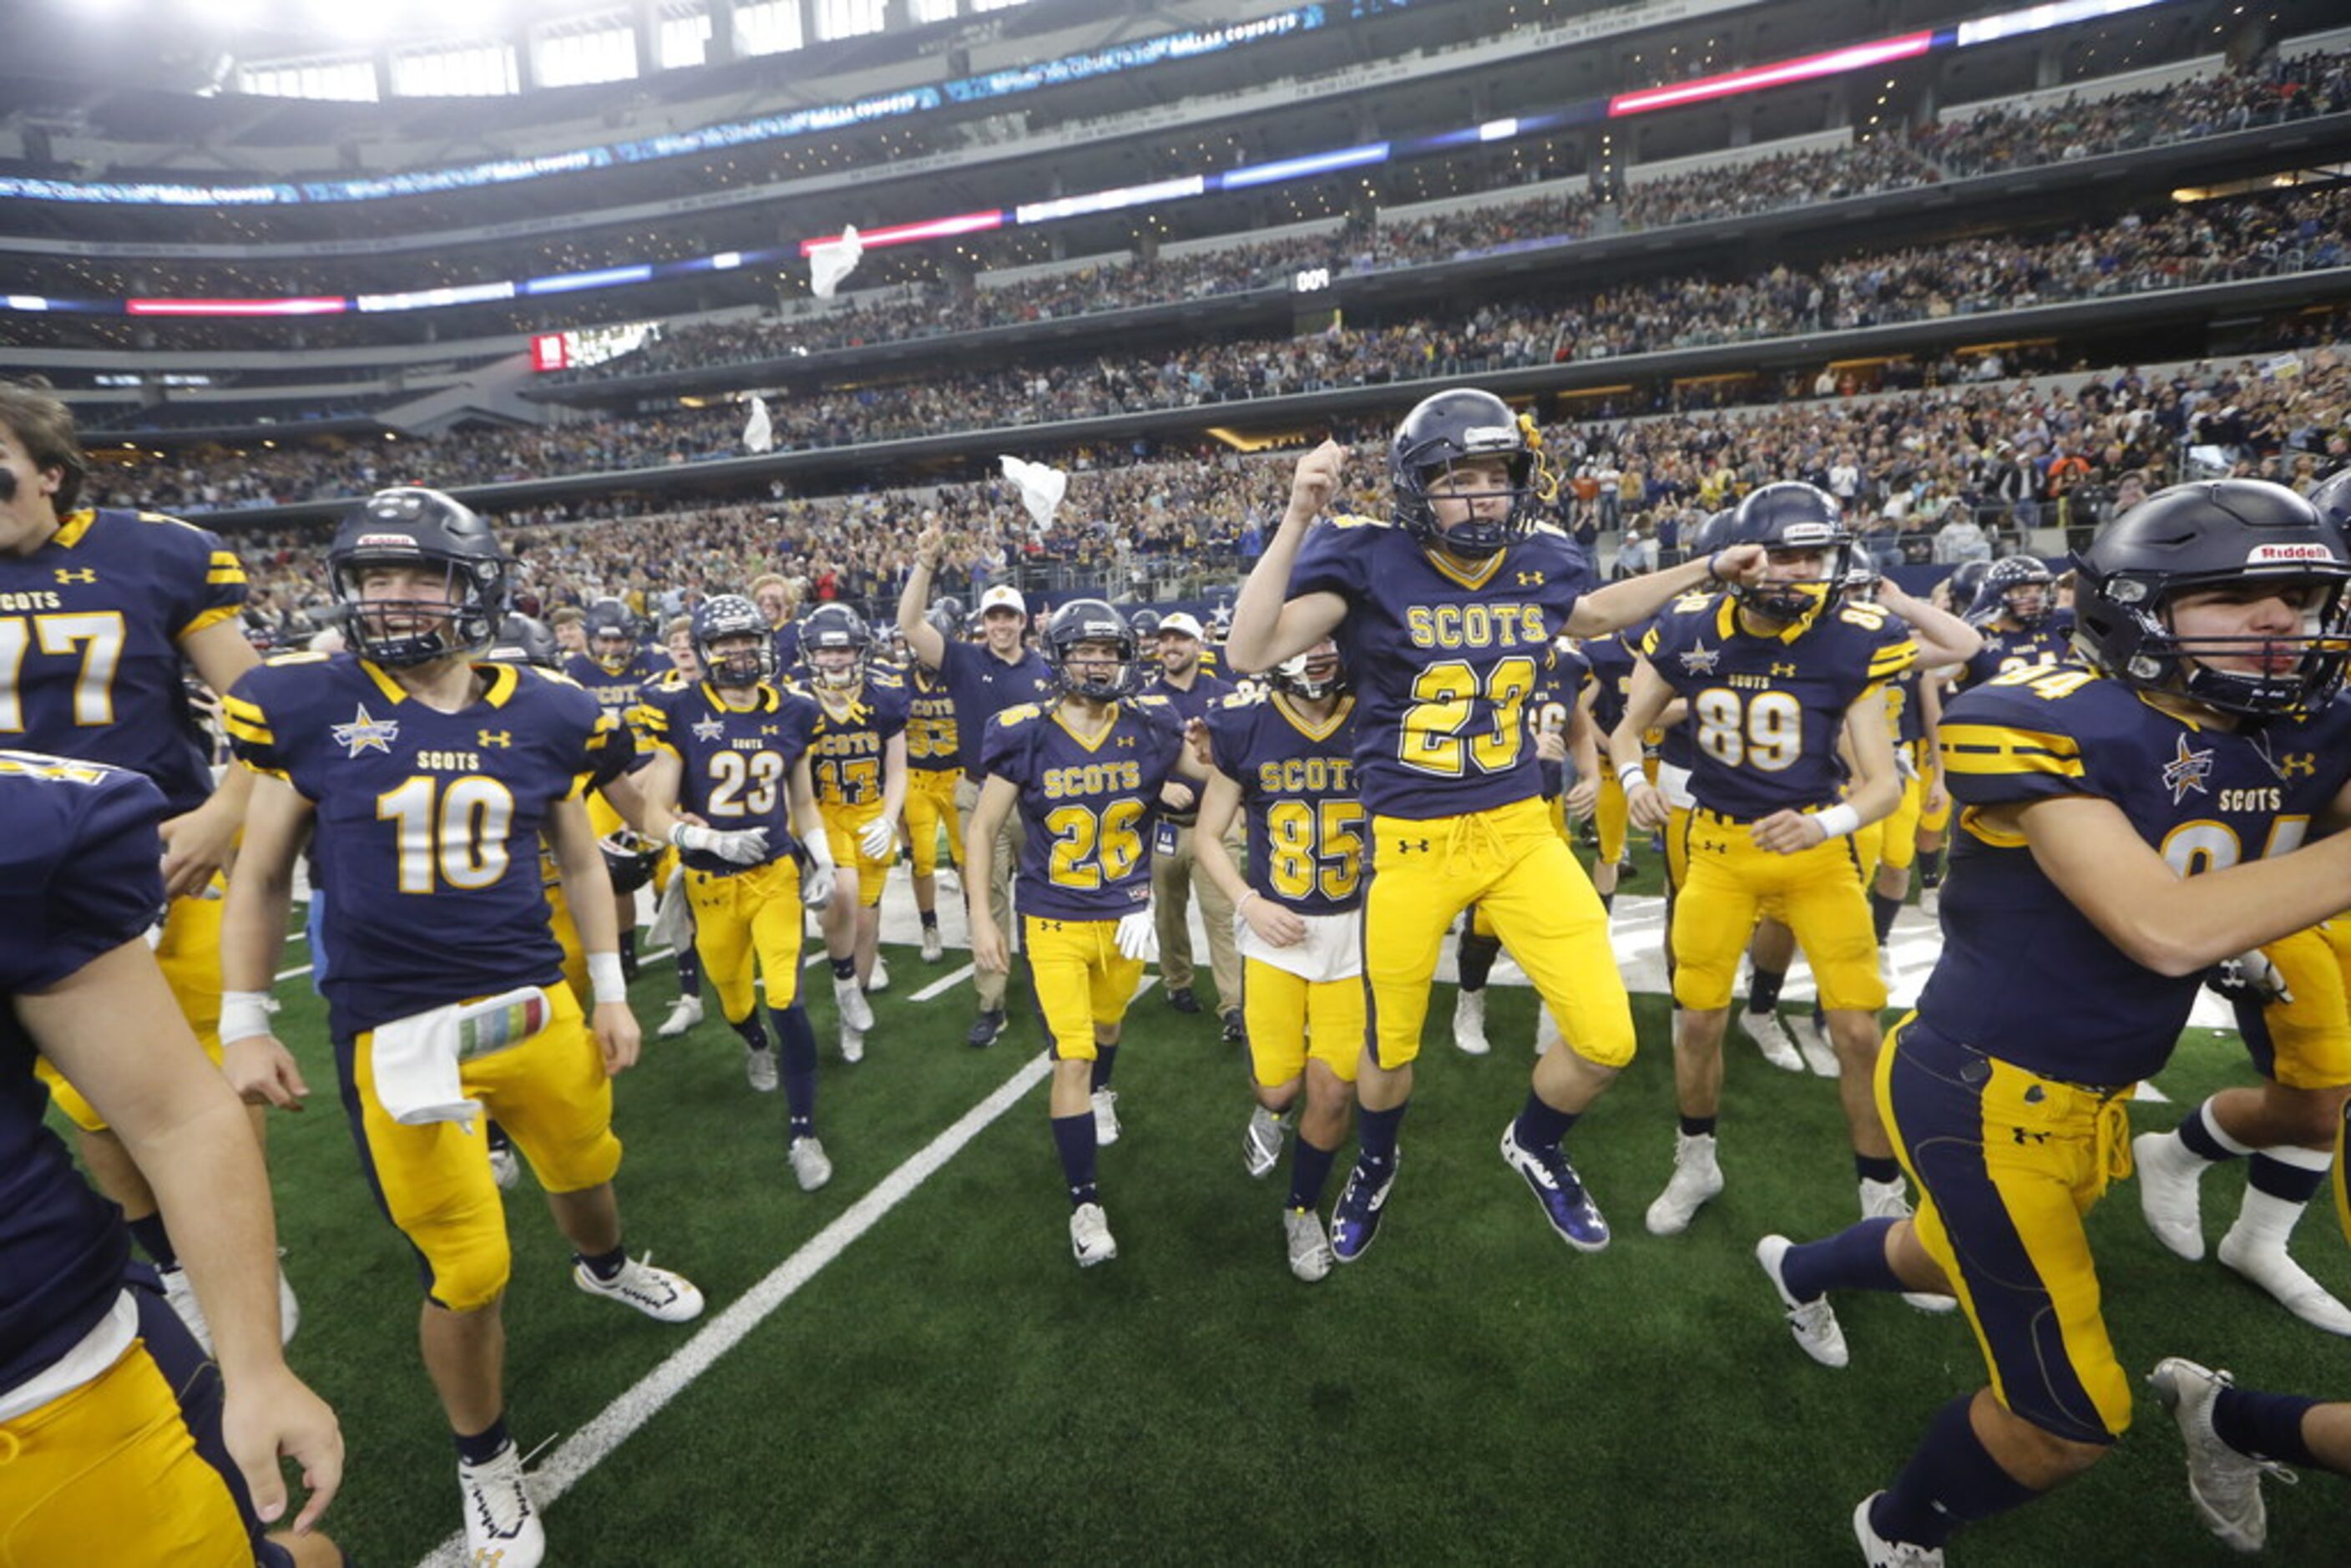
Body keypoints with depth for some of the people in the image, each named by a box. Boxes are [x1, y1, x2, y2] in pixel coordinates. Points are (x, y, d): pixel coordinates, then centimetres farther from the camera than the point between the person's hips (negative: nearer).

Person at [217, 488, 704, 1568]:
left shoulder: (539, 717, -1)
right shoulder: (309, 708, -5)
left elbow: (580, 863, 9)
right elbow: (262, 877, 4)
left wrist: (610, 992, 8)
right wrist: (242, 1024, 3)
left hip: (535, 1008, 3)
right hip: (397, 1032, -2)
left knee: (585, 1166, 24)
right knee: (465, 1271, 3)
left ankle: (604, 1268, 60)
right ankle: (485, 1461, 31)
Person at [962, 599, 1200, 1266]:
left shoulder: (1150, 726, -8)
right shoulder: (1026, 734, -12)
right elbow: (983, 827, -6)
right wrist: (980, 915, -9)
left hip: (1126, 914, 3)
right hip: (1053, 921, -2)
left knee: (1105, 1024, 27)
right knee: (1070, 1059, -5)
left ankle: (1101, 1095, 62)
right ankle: (1084, 1203, 13)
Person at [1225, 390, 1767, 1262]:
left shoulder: (1538, 563, 2)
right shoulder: (1370, 560, -13)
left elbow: (1597, 613, 26)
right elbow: (1252, 653, -23)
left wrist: (1706, 570, 23)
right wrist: (1298, 519, -28)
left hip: (1521, 832, 4)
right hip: (1413, 845, -3)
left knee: (1605, 1039, 1)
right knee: (1391, 1052, 14)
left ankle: (1535, 1148, 36)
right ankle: (1374, 1169, 49)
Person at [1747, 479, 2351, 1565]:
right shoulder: (2055, 729, -24)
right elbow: (2169, 932, -32)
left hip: (2092, 1097, 8)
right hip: (1982, 1096, -8)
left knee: (1964, 1263, 32)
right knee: (2073, 1417, 2)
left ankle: (1801, 1268, 64)